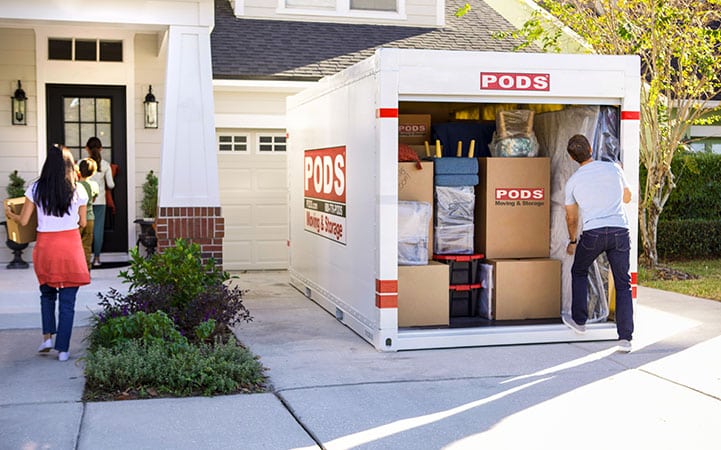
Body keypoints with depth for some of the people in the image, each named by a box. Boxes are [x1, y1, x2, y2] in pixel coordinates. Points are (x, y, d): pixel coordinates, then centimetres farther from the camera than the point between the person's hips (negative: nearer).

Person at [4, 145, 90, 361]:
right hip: (70, 246, -1)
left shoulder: (36, 189, -1)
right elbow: (82, 223, 4)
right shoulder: (78, 191, -2)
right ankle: (63, 349, 5)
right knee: (67, 300, 4)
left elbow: (23, 221, 2)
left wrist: (10, 215, 24)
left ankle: (47, 336, 12)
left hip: (45, 246, 1)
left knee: (47, 294, 23)